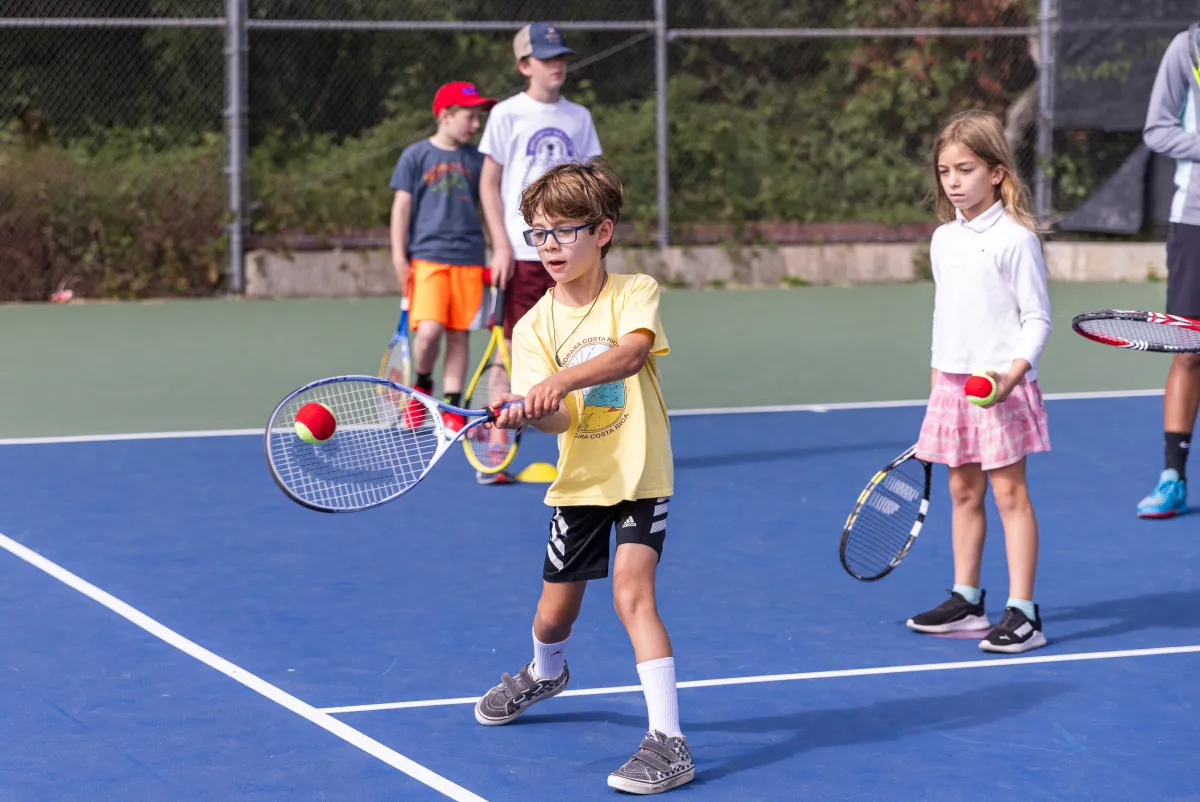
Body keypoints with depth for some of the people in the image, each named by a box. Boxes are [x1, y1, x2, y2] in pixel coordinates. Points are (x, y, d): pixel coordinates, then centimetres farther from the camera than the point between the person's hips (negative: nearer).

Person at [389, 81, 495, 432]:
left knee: (459, 335, 3)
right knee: (429, 331, -16)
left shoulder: (476, 159, 10)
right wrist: (399, 257, -4)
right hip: (426, 256, -3)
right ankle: (422, 384, 12)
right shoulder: (416, 156, 2)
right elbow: (402, 207, 2)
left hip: (468, 260, 3)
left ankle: (451, 410, 11)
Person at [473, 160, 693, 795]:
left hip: (641, 476, -4)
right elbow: (561, 418, -15)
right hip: (579, 482, 4)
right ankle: (545, 673, 51)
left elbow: (632, 352, -31)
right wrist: (526, 411, -38)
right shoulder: (534, 327, -3)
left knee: (632, 592, -21)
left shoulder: (634, 293, -9)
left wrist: (563, 379, -45)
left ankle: (668, 741, -19)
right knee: (555, 611, 14)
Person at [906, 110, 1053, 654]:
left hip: (1000, 385, -7)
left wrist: (1014, 371, -23)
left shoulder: (1015, 239, -10)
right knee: (963, 491, 13)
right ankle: (966, 601, 23)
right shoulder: (943, 240, 10)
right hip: (952, 382, 7)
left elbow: (1037, 318, -10)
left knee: (1009, 492, -4)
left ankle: (1022, 613, -2)